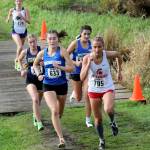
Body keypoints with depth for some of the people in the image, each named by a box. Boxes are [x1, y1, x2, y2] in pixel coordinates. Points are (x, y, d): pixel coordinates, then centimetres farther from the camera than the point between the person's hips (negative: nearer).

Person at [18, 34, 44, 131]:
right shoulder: (25, 52, -3)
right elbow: (20, 59, 18)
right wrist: (22, 70, 7)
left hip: (41, 79, 1)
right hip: (30, 80, -1)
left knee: (38, 101, 17)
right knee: (35, 99, -23)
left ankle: (35, 116, 48)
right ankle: (39, 123, -23)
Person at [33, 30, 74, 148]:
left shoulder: (62, 51, -10)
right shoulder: (43, 53, -2)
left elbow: (71, 68, -14)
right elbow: (35, 64, 18)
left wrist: (59, 67, -27)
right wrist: (38, 74, 1)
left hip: (62, 85, 0)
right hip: (48, 86, 0)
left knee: (60, 112, 18)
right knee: (54, 111, -19)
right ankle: (61, 138, -18)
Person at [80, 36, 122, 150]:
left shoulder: (107, 55, -17)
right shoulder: (87, 58, -17)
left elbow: (118, 55, 7)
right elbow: (82, 78, -24)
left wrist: (119, 71, 13)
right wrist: (89, 63, -32)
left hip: (108, 89, -1)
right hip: (94, 90, 1)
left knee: (108, 110, -29)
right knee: (98, 119, 10)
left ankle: (113, 122, 6)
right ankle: (102, 140, 33)